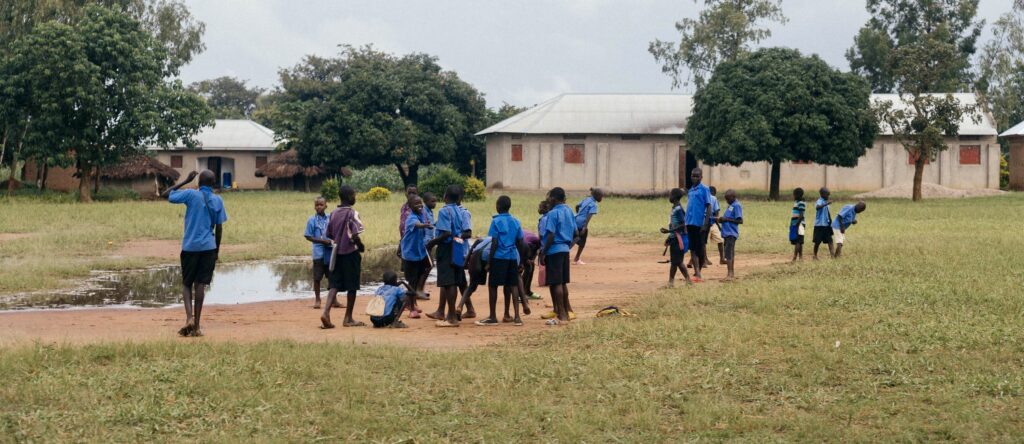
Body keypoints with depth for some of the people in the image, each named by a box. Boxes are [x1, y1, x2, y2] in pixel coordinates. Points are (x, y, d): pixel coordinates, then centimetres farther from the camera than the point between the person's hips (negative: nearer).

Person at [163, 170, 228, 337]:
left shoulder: (191, 195, -3)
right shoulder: (218, 201, 4)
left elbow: (166, 194, 6)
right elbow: (219, 227, 5)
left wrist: (186, 181, 11)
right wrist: (217, 250, 14)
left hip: (190, 247, -1)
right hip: (208, 247, 1)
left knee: (186, 283, 10)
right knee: (200, 284, 2)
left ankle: (189, 318, -11)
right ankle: (196, 326, -1)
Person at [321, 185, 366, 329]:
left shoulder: (333, 213, 8)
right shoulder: (352, 213, -12)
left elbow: (329, 234, 12)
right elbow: (355, 235, -21)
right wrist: (361, 246, -4)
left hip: (336, 253, 6)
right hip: (351, 253, -6)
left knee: (335, 285, 5)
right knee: (352, 287, 5)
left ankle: (326, 312, -14)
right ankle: (348, 318, 11)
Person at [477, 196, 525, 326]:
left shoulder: (496, 221, -8)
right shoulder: (515, 222, 8)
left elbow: (494, 243, -11)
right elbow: (520, 243, 9)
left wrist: (489, 262, -7)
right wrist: (521, 261, 19)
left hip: (499, 257, -5)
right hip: (512, 257, 5)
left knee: (492, 286, 5)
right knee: (512, 286, 9)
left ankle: (493, 317, 7)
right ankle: (516, 316, 4)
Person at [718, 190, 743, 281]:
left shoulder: (737, 206, -12)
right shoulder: (730, 206, 16)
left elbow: (740, 221, -17)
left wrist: (726, 219, -17)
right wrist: (722, 219, 6)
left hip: (731, 233, -10)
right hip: (727, 233, 10)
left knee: (728, 254, -14)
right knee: (731, 253, 14)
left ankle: (730, 275, -17)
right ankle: (732, 273, 20)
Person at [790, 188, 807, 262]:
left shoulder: (801, 204, -12)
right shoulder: (796, 203, 17)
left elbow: (801, 215, -19)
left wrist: (797, 224, -23)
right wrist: (791, 224, 20)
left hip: (798, 224, -10)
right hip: (794, 224, 10)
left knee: (797, 241, -10)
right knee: (798, 242, 11)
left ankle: (795, 258, -13)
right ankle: (800, 256, 15)